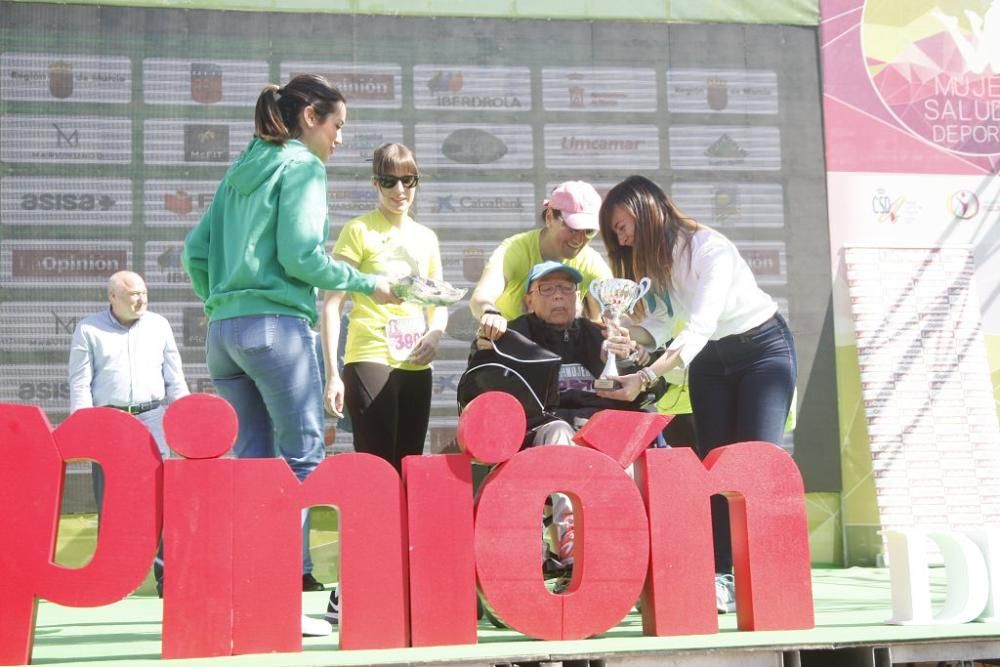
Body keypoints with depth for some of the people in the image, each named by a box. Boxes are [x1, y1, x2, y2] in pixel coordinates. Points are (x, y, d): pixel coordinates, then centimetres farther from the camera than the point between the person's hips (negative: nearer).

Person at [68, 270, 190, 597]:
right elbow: (80, 384, 3)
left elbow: (174, 379, 14)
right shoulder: (89, 329, 5)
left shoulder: (159, 325, 12)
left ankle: (166, 577, -5)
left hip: (152, 418, 1)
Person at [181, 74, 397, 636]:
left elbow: (196, 250, 17)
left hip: (222, 331, 8)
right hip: (278, 326, -8)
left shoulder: (244, 168, 21)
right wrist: (368, 284, -3)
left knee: (253, 458, 10)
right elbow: (300, 255, -13)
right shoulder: (302, 165, -2)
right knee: (303, 458, -4)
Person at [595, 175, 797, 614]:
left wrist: (646, 377, -44)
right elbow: (661, 321, -4)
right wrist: (629, 339, -25)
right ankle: (719, 578, -7)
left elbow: (698, 328, -36)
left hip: (763, 349, -7)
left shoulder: (709, 249, -29)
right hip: (709, 361, 7)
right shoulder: (654, 259, -4)